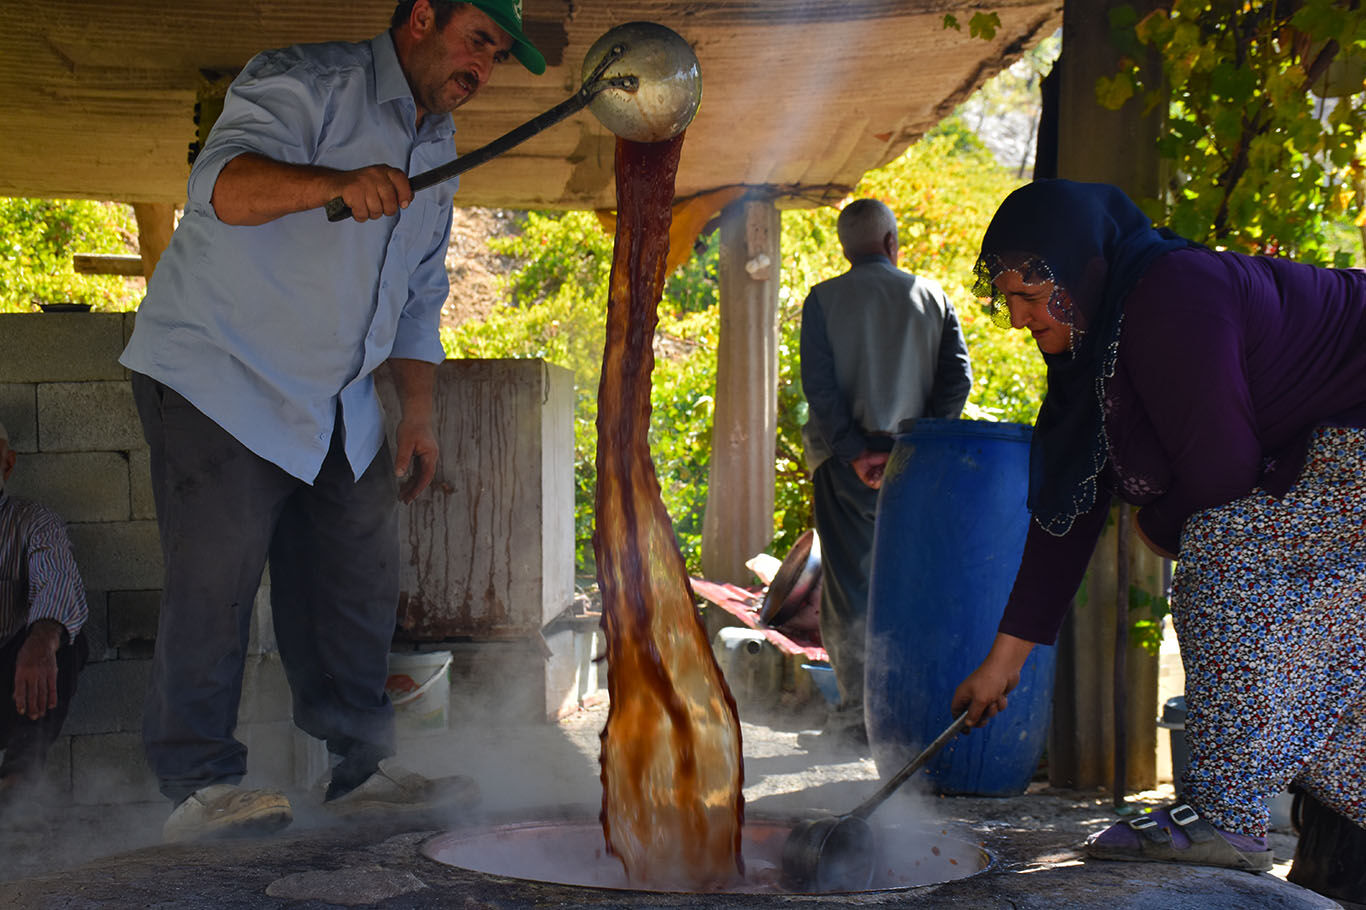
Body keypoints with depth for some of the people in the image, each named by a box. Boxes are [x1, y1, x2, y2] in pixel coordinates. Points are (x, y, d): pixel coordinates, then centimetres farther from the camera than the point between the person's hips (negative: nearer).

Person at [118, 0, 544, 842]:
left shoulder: (440, 150, 13)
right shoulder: (309, 83, -13)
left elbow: (419, 297, 21)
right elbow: (222, 184, -33)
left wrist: (419, 413, 14)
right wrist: (337, 184, -50)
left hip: (339, 407, 8)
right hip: (219, 378, -8)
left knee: (360, 583, 9)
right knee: (217, 577, -12)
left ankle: (360, 768, 20)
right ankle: (200, 784, -2)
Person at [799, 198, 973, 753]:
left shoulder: (823, 300, 1)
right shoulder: (930, 296, 7)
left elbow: (819, 384, -10)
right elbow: (958, 377, -2)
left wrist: (855, 452, -11)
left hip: (848, 462, -2)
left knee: (848, 588, 2)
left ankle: (857, 717, 1)